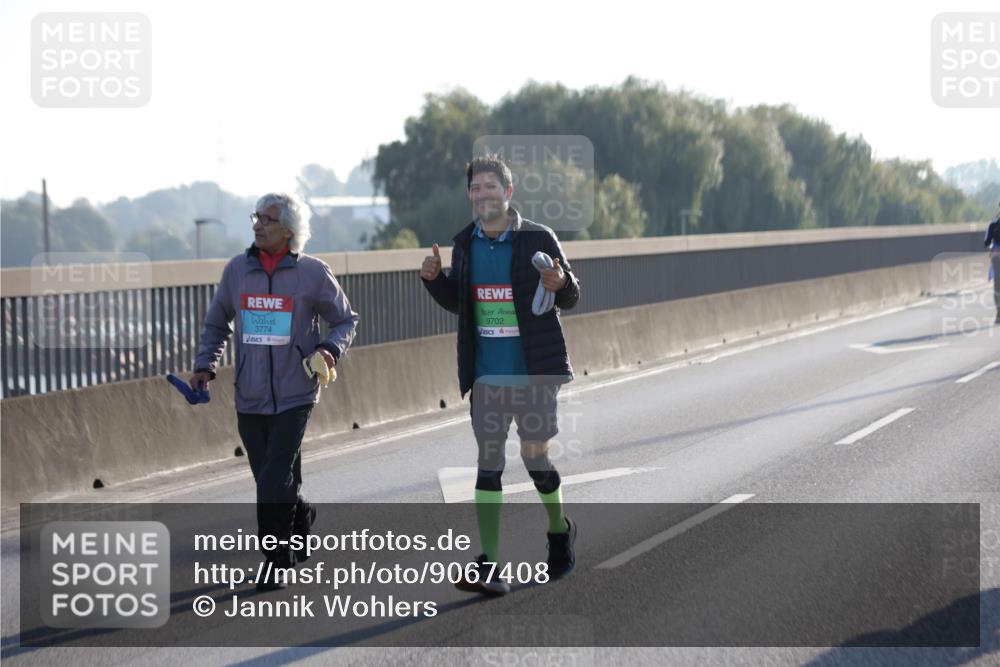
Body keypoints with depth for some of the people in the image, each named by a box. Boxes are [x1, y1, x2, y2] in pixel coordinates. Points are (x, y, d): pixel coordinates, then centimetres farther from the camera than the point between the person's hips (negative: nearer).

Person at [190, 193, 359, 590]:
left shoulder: (312, 273, -4)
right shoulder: (237, 270, 5)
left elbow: (345, 320, 7)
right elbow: (216, 324, 18)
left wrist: (330, 349, -13)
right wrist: (205, 366, 5)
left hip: (294, 396, -4)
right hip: (250, 398, 4)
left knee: (275, 481, -12)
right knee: (270, 482, 10)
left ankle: (276, 563, -3)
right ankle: (302, 519, 39)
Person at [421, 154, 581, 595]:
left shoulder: (537, 239, -6)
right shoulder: (464, 244, 6)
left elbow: (570, 298, 2)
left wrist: (561, 285, -20)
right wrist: (434, 279, 0)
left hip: (533, 373, -3)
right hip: (486, 376, 3)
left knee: (535, 458, 3)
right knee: (488, 462, -2)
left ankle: (560, 530, 33)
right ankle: (489, 569, -4)